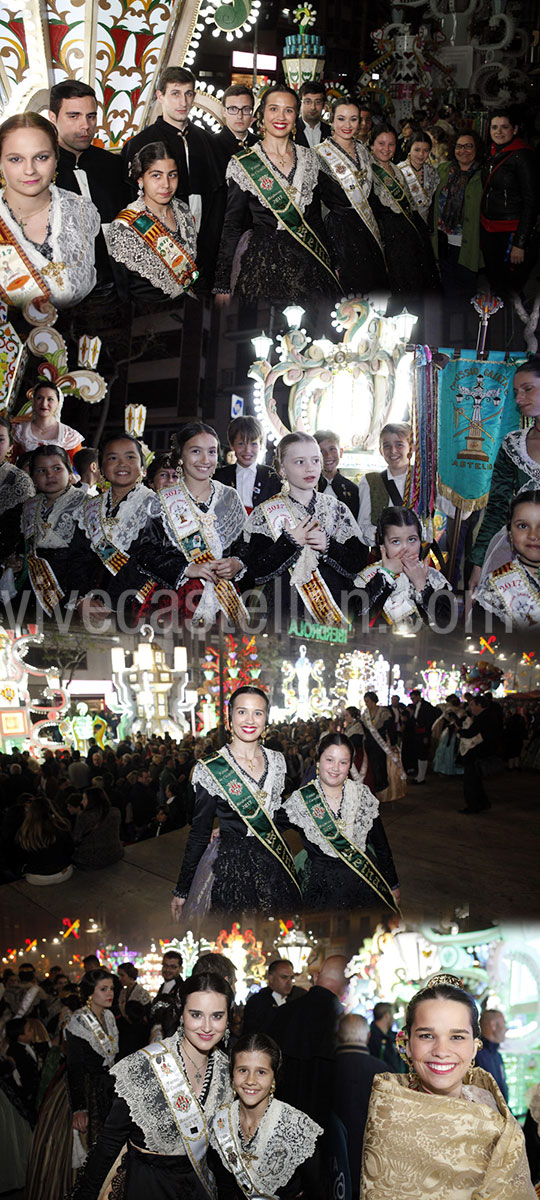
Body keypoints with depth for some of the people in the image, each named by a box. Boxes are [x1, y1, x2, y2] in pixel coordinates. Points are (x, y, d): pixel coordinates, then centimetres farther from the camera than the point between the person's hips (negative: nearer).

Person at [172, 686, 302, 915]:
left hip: (276, 864, 5)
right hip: (233, 868, -4)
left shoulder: (276, 760, 4)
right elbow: (199, 833, -5)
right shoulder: (211, 770, -10)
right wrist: (182, 889, -4)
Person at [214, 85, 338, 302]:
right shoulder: (244, 164, -3)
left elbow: (315, 217, 17)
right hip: (261, 262, -4)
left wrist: (326, 263, 13)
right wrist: (222, 285, -9)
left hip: (307, 261, 4)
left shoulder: (309, 159, 10)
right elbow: (232, 225, -4)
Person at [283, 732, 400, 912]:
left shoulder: (362, 795, 2)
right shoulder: (300, 800, -4)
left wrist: (393, 885, 10)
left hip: (367, 883, 2)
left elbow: (381, 845, 8)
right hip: (324, 887, -2)